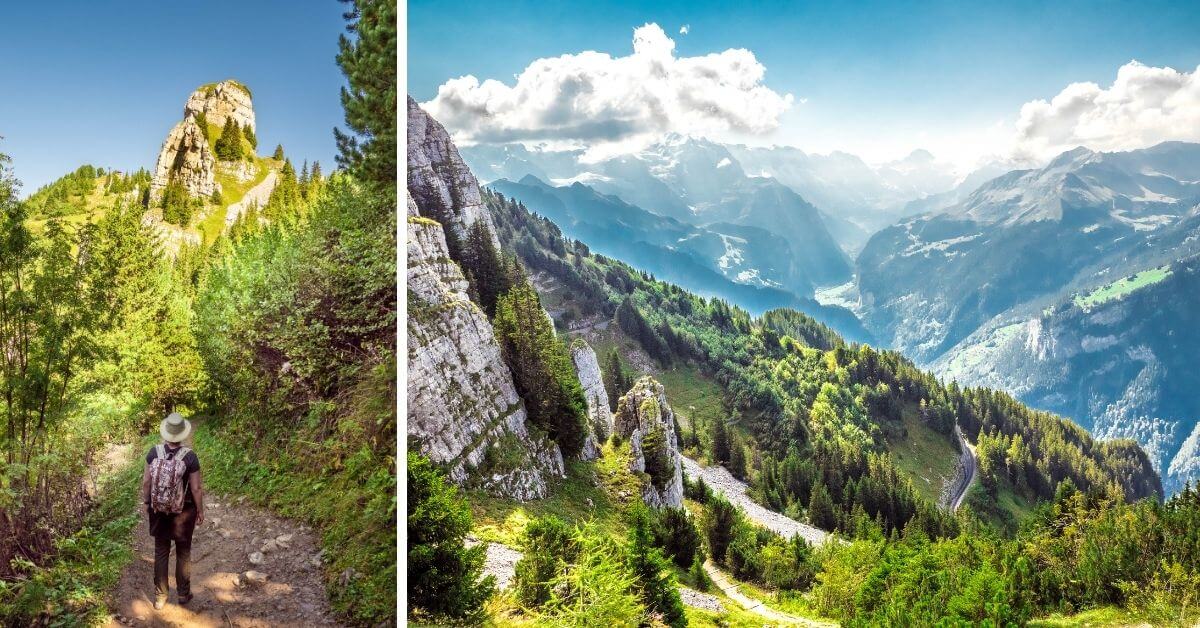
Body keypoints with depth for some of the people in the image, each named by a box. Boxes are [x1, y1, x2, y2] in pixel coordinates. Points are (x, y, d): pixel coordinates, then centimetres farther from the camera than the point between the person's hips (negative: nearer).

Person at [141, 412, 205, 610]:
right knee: (183, 553, 15)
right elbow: (196, 488, -15)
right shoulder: (190, 456, -21)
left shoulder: (154, 452, -14)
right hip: (183, 511, -2)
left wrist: (145, 502, 12)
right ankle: (183, 593, 27)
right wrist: (200, 511, -1)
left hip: (159, 510, 2)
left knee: (161, 552, 16)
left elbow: (146, 481, -5)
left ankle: (160, 597, 24)